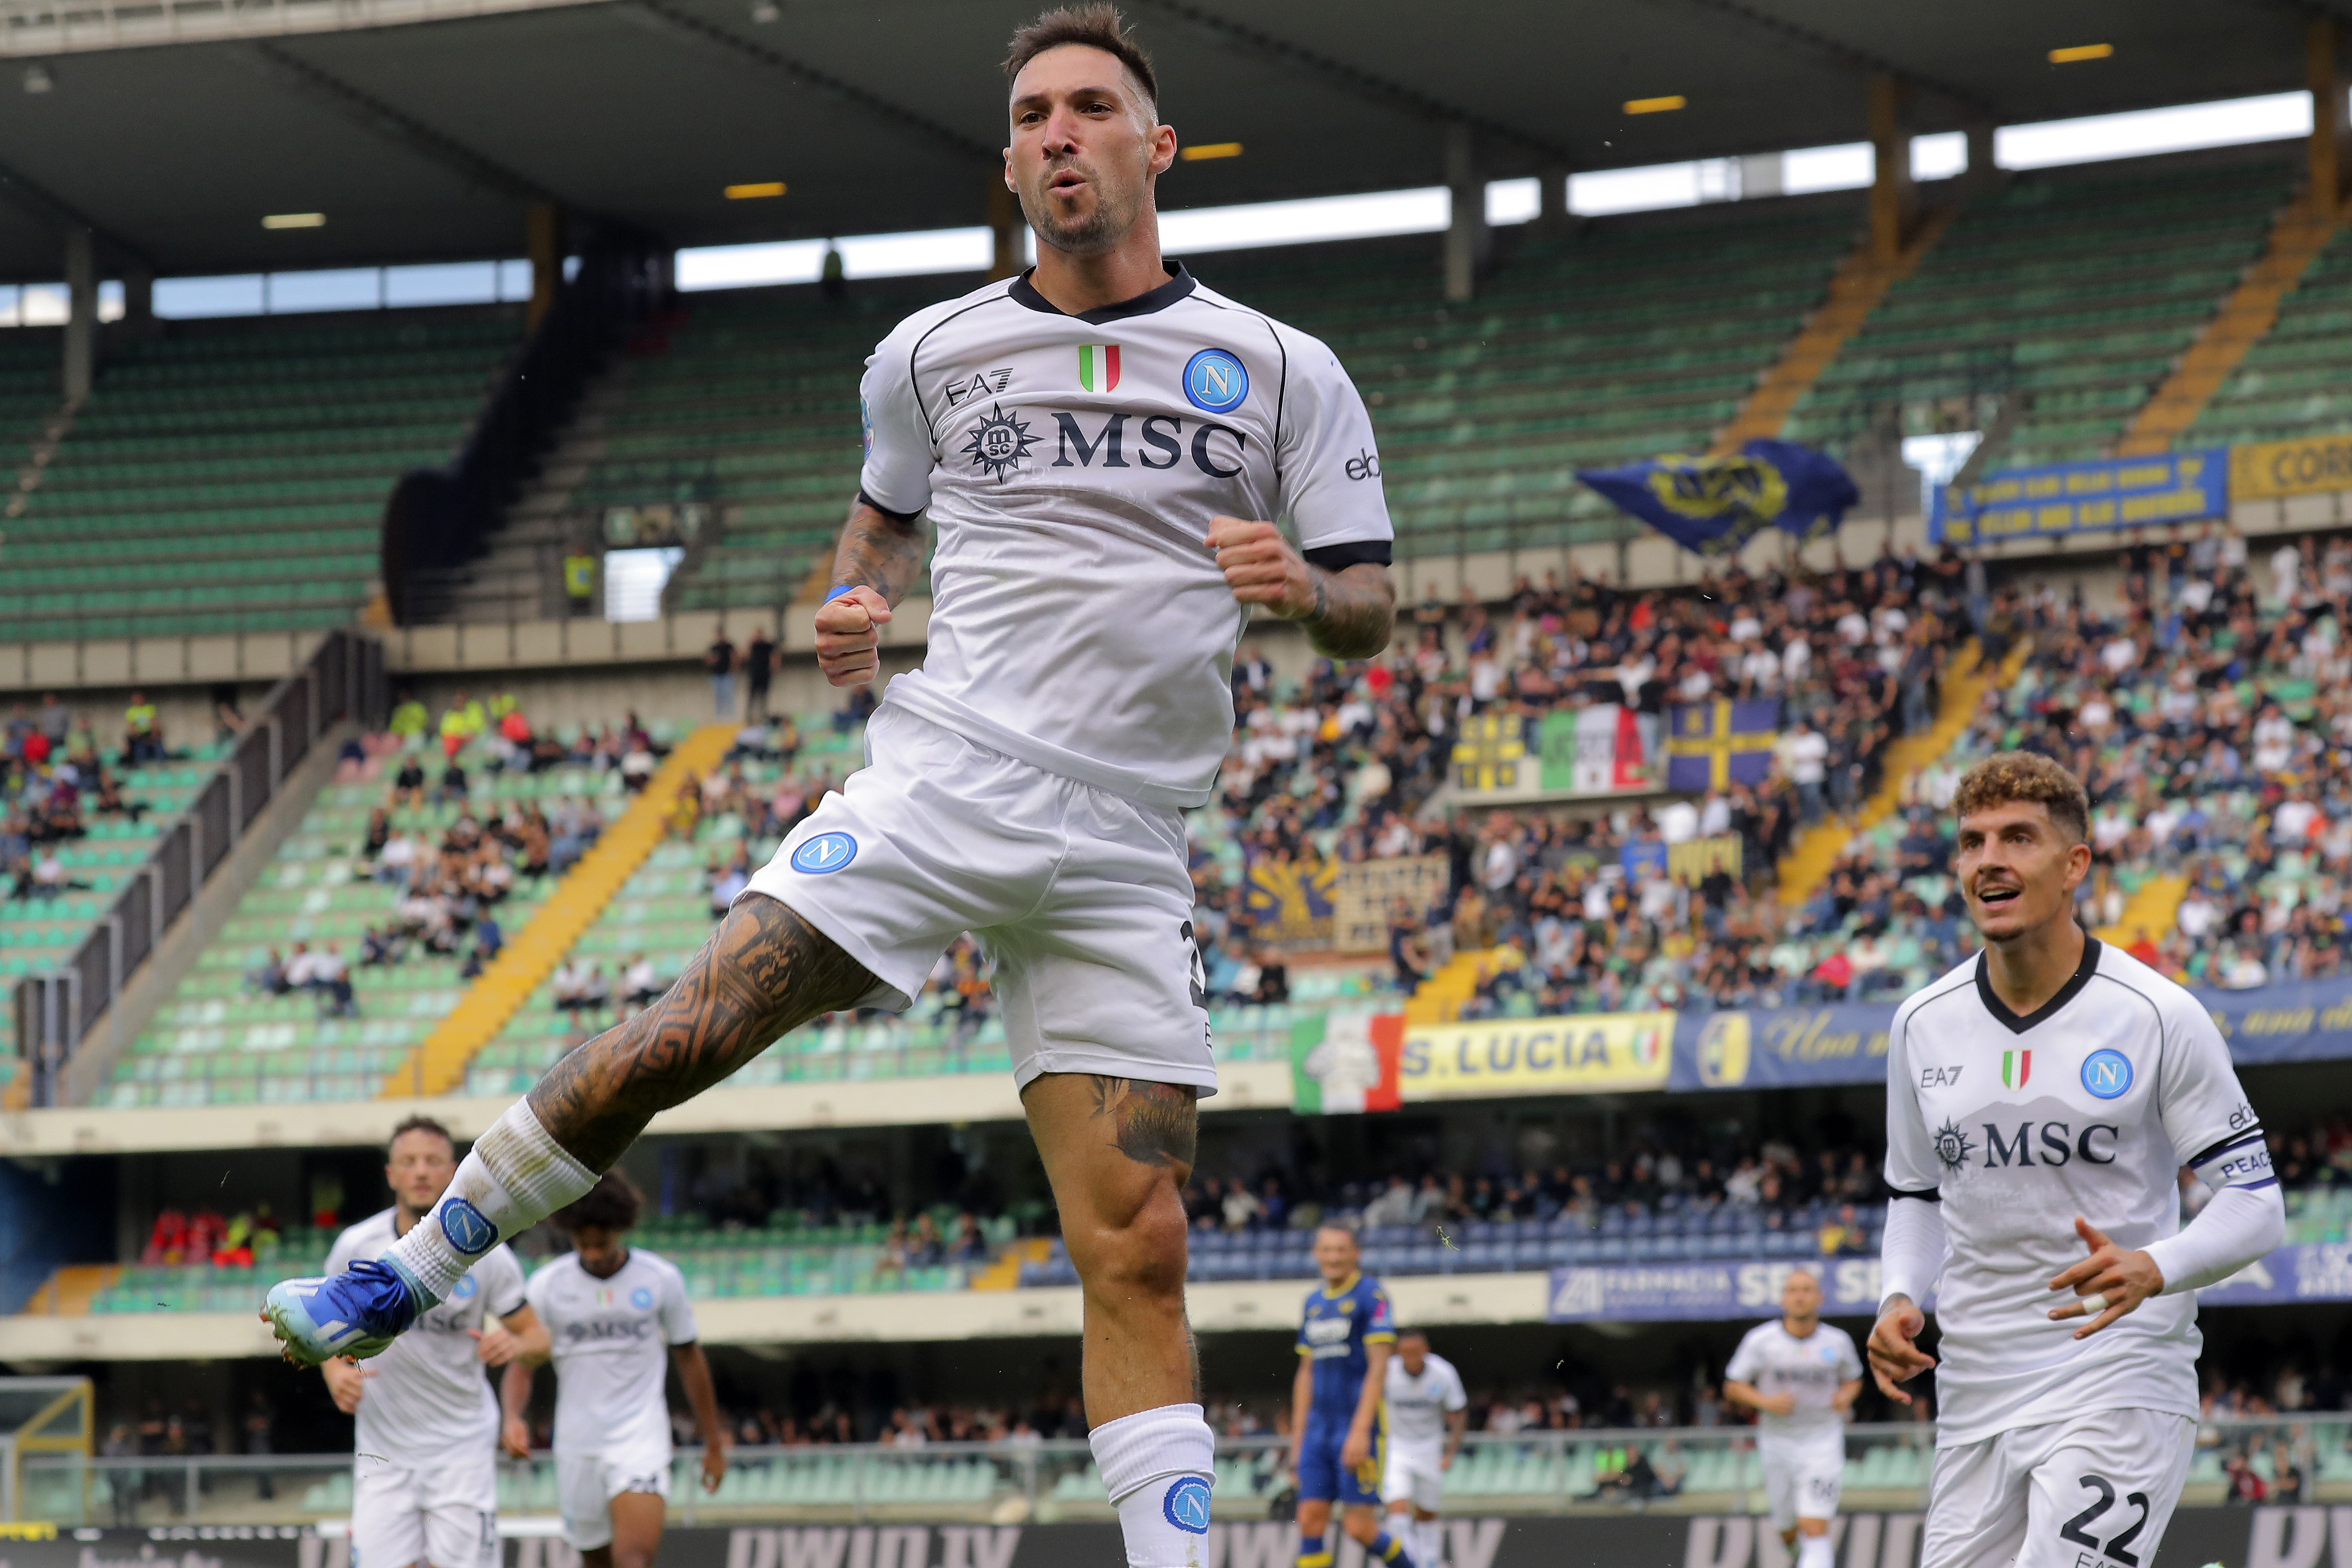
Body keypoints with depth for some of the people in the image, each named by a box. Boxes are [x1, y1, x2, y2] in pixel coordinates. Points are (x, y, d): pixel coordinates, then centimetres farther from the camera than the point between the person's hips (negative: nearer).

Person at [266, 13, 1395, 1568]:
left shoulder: (1283, 371, 4)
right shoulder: (935, 354, 10)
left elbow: (1371, 608, 7)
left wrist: (1308, 589, -15)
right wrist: (853, 606, 7)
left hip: (1123, 852, 0)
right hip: (938, 777, 0)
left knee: (1136, 1252, -6)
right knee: (686, 1035, -15)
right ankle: (407, 1275, 1)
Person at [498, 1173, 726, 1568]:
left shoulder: (662, 1280, -2)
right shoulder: (547, 1285, -2)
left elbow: (688, 1358, 10)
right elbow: (521, 1365, 1)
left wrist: (714, 1444, 15)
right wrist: (513, 1418, -20)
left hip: (641, 1438, -2)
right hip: (577, 1443, 2)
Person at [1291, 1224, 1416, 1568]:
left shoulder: (1371, 1296, -6)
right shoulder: (1314, 1302, 15)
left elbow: (1378, 1367, -12)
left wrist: (1361, 1430, -19)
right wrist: (1297, 1440, 15)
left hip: (1360, 1428, -6)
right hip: (1319, 1431, 6)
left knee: (1359, 1526, -8)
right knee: (1310, 1522, -3)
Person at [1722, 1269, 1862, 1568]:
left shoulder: (1838, 1341, -1)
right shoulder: (1760, 1340, -6)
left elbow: (1853, 1378, 17)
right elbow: (1732, 1387, 0)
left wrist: (1846, 1395, -6)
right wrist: (1766, 1401, -18)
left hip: (1822, 1442, -1)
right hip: (1777, 1440, 1)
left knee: (1815, 1530, -16)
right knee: (1788, 1533, 12)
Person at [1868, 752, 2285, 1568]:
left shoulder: (2157, 1016, -6)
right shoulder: (1922, 1024, 8)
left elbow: (2255, 1202, -4)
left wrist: (2154, 1270, -23)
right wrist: (1898, 1299, 1)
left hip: (2118, 1385, -5)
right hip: (1974, 1392, 5)